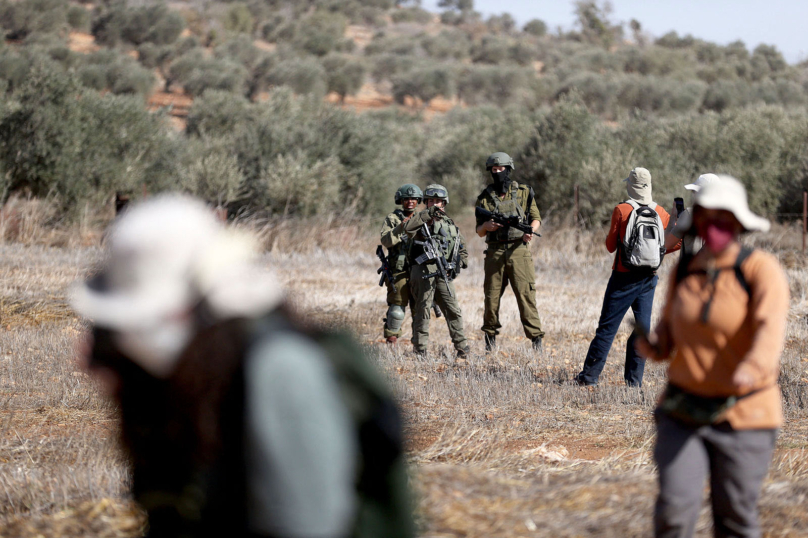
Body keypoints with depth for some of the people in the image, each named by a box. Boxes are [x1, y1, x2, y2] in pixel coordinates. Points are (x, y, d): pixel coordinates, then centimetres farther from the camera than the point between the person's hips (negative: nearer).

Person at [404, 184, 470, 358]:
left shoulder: (450, 224, 20)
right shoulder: (421, 220, 4)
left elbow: (462, 248, 29)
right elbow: (408, 228, -20)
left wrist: (461, 261, 9)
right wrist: (428, 213, -25)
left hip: (444, 275, 4)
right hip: (424, 273, -4)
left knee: (454, 311, 0)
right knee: (422, 311, -3)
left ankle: (462, 348, 3)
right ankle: (420, 350, 1)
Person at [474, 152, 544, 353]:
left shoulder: (524, 192, 8)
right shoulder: (485, 198, 11)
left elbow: (536, 218, 11)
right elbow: (479, 232, 12)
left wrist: (531, 231, -11)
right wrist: (485, 226, -11)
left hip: (518, 250, -2)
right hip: (495, 252, 2)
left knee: (526, 294, -9)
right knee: (492, 296, 2)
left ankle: (536, 338, -8)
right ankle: (490, 336, 17)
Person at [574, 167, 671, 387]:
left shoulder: (622, 210, -10)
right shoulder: (660, 213, 1)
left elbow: (611, 245, -4)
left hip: (624, 278, -3)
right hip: (648, 278, 4)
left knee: (607, 328, 0)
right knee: (642, 328, 8)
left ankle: (589, 375, 2)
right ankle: (634, 379, 6)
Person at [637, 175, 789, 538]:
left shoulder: (760, 269, -11)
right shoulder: (685, 270, 6)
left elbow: (771, 326, -29)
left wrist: (753, 368, -50)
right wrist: (653, 344, -6)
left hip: (742, 416, -3)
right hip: (683, 412, 3)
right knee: (675, 506, -12)